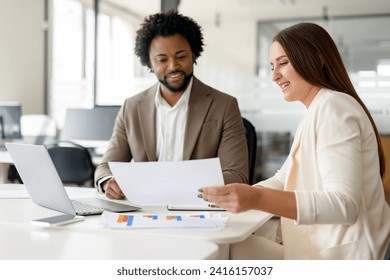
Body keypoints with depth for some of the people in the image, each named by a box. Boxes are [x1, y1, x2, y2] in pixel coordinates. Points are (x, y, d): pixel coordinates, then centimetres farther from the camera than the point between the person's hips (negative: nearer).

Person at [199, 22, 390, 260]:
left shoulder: (333, 107, -16)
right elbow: (284, 180, 14)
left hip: (340, 256, -8)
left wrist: (257, 198, -35)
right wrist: (233, 195, -4)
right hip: (319, 248, 8)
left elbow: (345, 205, -26)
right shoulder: (317, 113, 16)